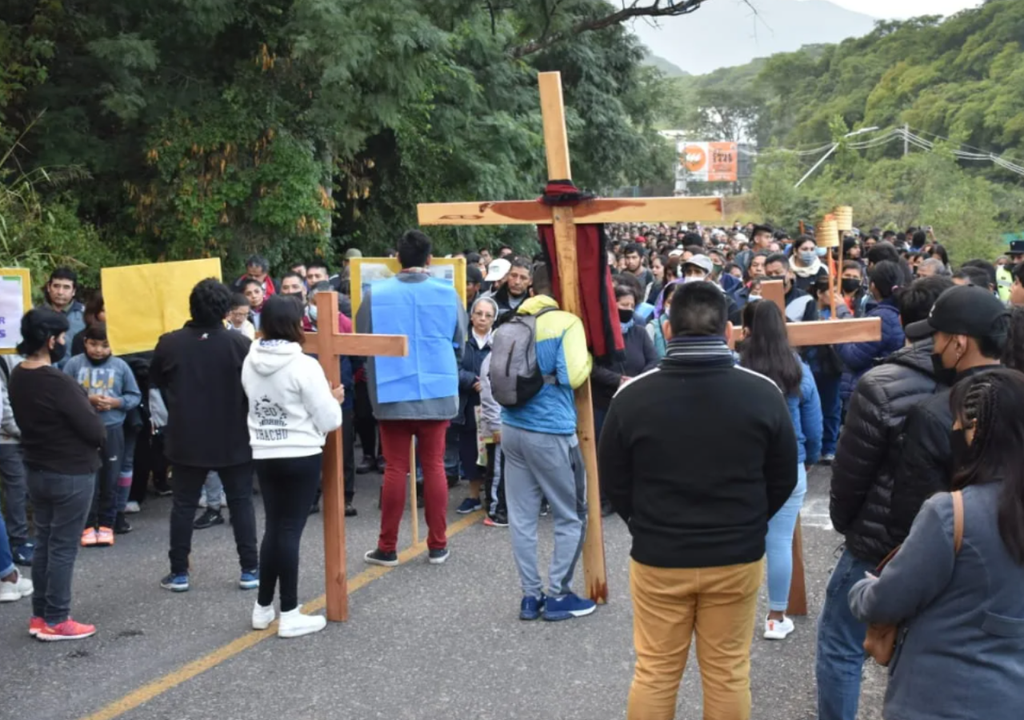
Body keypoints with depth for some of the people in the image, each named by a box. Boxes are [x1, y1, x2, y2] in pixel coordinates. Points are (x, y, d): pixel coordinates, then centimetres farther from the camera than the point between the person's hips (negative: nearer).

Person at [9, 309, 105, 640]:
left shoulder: (17, 376, 2)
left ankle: (40, 615, 24)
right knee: (63, 548, 1)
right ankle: (55, 621, 10)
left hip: (36, 471, 8)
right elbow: (95, 431, -20)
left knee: (43, 543, 16)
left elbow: (25, 419, 10)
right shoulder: (57, 382, -25)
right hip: (71, 474, -8)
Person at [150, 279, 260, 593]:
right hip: (234, 440, -1)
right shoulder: (241, 344, -10)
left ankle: (179, 573, 13)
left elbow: (155, 390, 9)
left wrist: (166, 425, 21)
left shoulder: (169, 343, -3)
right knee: (241, 502, 8)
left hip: (186, 439, 1)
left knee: (183, 505, 10)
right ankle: (250, 570, 9)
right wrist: (252, 426, 10)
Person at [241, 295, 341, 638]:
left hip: (264, 456, 6)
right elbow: (329, 421, -14)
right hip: (300, 457, -6)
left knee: (274, 527, 15)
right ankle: (290, 615, 6)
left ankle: (263, 608, 23)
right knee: (290, 530, -1)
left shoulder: (250, 363, 3)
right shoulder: (304, 365, -17)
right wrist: (334, 400, 7)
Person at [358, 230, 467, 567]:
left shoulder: (375, 294, -7)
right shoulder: (448, 294, -5)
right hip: (436, 392, 1)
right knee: (434, 466, 9)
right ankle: (437, 545, 15)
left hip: (392, 393, 0)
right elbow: (460, 345, 6)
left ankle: (387, 547, 13)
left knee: (395, 469, 6)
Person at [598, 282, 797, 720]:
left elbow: (613, 482, -1)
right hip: (737, 558, 1)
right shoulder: (763, 393, -10)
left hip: (657, 557, 0)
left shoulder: (632, 396, -12)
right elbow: (784, 479, 2)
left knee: (654, 673, 13)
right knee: (728, 674, 14)